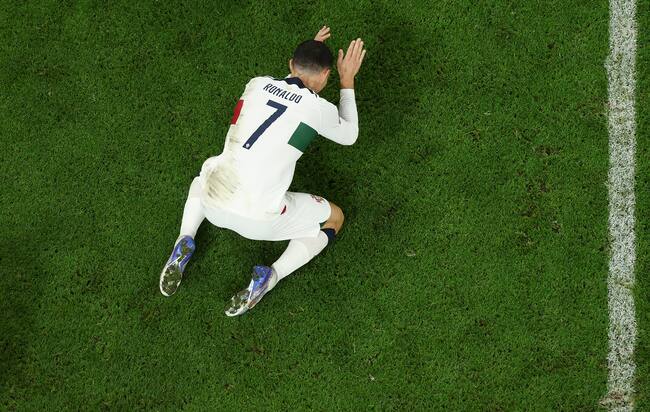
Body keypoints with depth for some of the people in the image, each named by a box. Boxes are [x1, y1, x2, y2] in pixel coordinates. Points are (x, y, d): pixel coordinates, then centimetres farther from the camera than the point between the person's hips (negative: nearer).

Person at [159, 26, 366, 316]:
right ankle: (271, 277, 0)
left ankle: (185, 243, 16)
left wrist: (306, 53, 38)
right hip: (259, 220, -4)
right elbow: (349, 136, 19)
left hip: (214, 204, 4)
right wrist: (348, 81, 25)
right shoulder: (319, 109, -4)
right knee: (334, 218, 22)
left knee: (207, 170, 40)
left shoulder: (257, 84, 7)